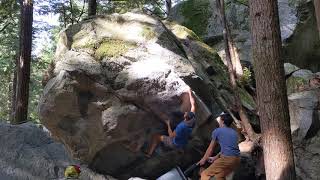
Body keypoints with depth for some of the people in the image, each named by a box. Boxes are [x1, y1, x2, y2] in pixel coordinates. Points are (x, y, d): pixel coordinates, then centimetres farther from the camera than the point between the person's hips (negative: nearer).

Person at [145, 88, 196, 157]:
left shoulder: (181, 126, -41)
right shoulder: (192, 120, -22)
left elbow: (171, 135, -24)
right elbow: (193, 104, -7)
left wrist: (168, 124, -12)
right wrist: (190, 93, 4)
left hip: (175, 144, -8)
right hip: (184, 143, 8)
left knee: (156, 136, 3)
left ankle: (149, 153, 12)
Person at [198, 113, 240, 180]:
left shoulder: (217, 131, 6)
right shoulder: (234, 132, 22)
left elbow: (211, 148, 14)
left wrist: (203, 159, 27)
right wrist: (215, 158, 35)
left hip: (227, 159, -7)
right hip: (237, 159, 7)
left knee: (205, 174, 0)